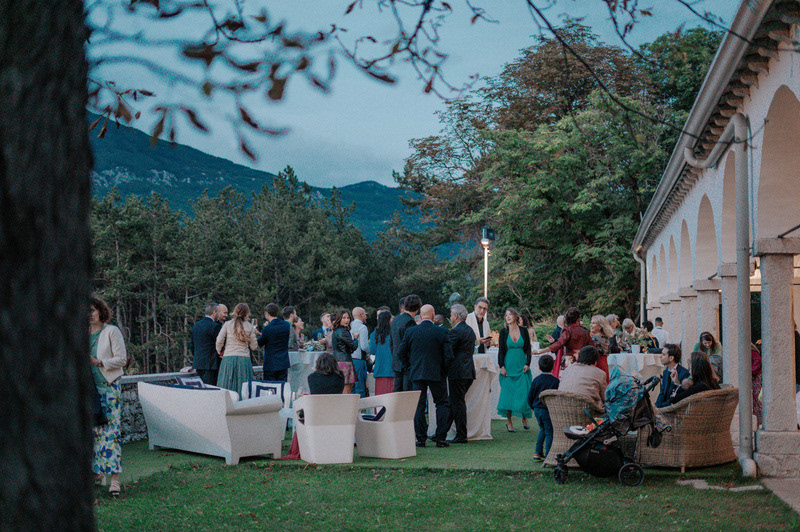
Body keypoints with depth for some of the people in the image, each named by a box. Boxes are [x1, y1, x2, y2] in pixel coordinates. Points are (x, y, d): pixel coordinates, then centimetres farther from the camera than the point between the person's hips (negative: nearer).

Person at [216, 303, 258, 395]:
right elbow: (254, 346, 6)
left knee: (226, 389, 3)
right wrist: (255, 335, 23)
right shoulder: (249, 327, 3)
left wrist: (219, 351, 16)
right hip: (244, 359, -1)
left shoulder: (227, 324, 3)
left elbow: (219, 341, -2)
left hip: (228, 358, 1)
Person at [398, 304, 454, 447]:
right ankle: (440, 438, 5)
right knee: (442, 404, 10)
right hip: (437, 374, -1)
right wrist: (444, 371, 6)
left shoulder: (410, 332, -1)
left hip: (417, 374, 2)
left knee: (419, 405, 7)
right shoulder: (441, 332, -7)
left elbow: (401, 352, 3)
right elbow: (449, 355, -8)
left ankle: (420, 439, 5)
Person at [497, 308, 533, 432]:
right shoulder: (504, 332, 3)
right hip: (508, 366, -1)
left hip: (522, 366, 1)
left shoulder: (523, 331, 6)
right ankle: (509, 422, 5)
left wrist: (527, 363, -3)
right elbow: (501, 351, 2)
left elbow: (528, 349, 8)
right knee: (508, 392, -3)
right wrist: (502, 366, -7)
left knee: (524, 393, -3)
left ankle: (524, 418, 16)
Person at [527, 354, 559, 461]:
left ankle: (538, 452, 19)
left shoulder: (536, 380, 1)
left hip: (537, 409, 5)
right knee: (549, 432, 3)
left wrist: (533, 407, 20)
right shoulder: (555, 381, -10)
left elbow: (530, 396, 5)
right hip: (549, 410, -5)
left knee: (542, 429, 22)